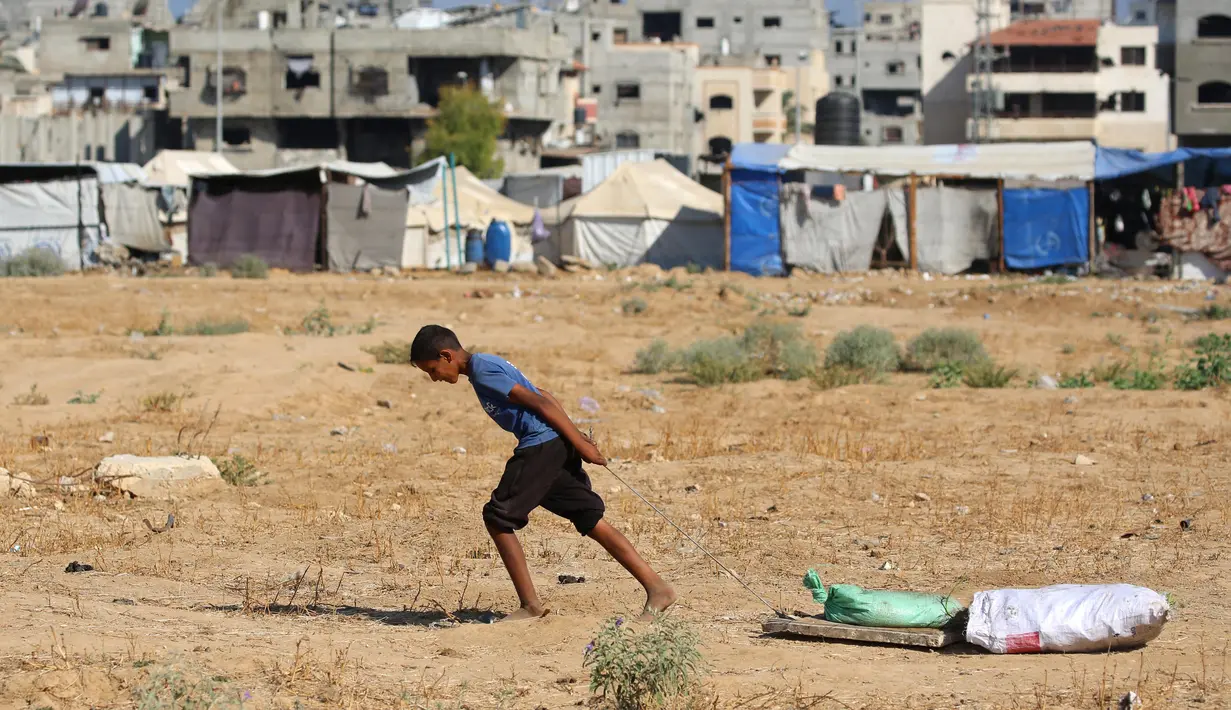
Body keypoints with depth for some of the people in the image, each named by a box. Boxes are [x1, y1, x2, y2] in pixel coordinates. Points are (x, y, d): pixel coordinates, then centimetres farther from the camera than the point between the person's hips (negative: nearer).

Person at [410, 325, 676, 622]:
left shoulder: (482, 372, -10)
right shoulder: (487, 365, 21)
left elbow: (538, 402, -14)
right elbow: (543, 397, 22)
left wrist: (578, 443, -14)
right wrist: (576, 435, 18)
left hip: (541, 445, -10)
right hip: (558, 445, 10)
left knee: (497, 516, -2)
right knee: (590, 520, 7)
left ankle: (531, 605, -1)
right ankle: (657, 587, 2)